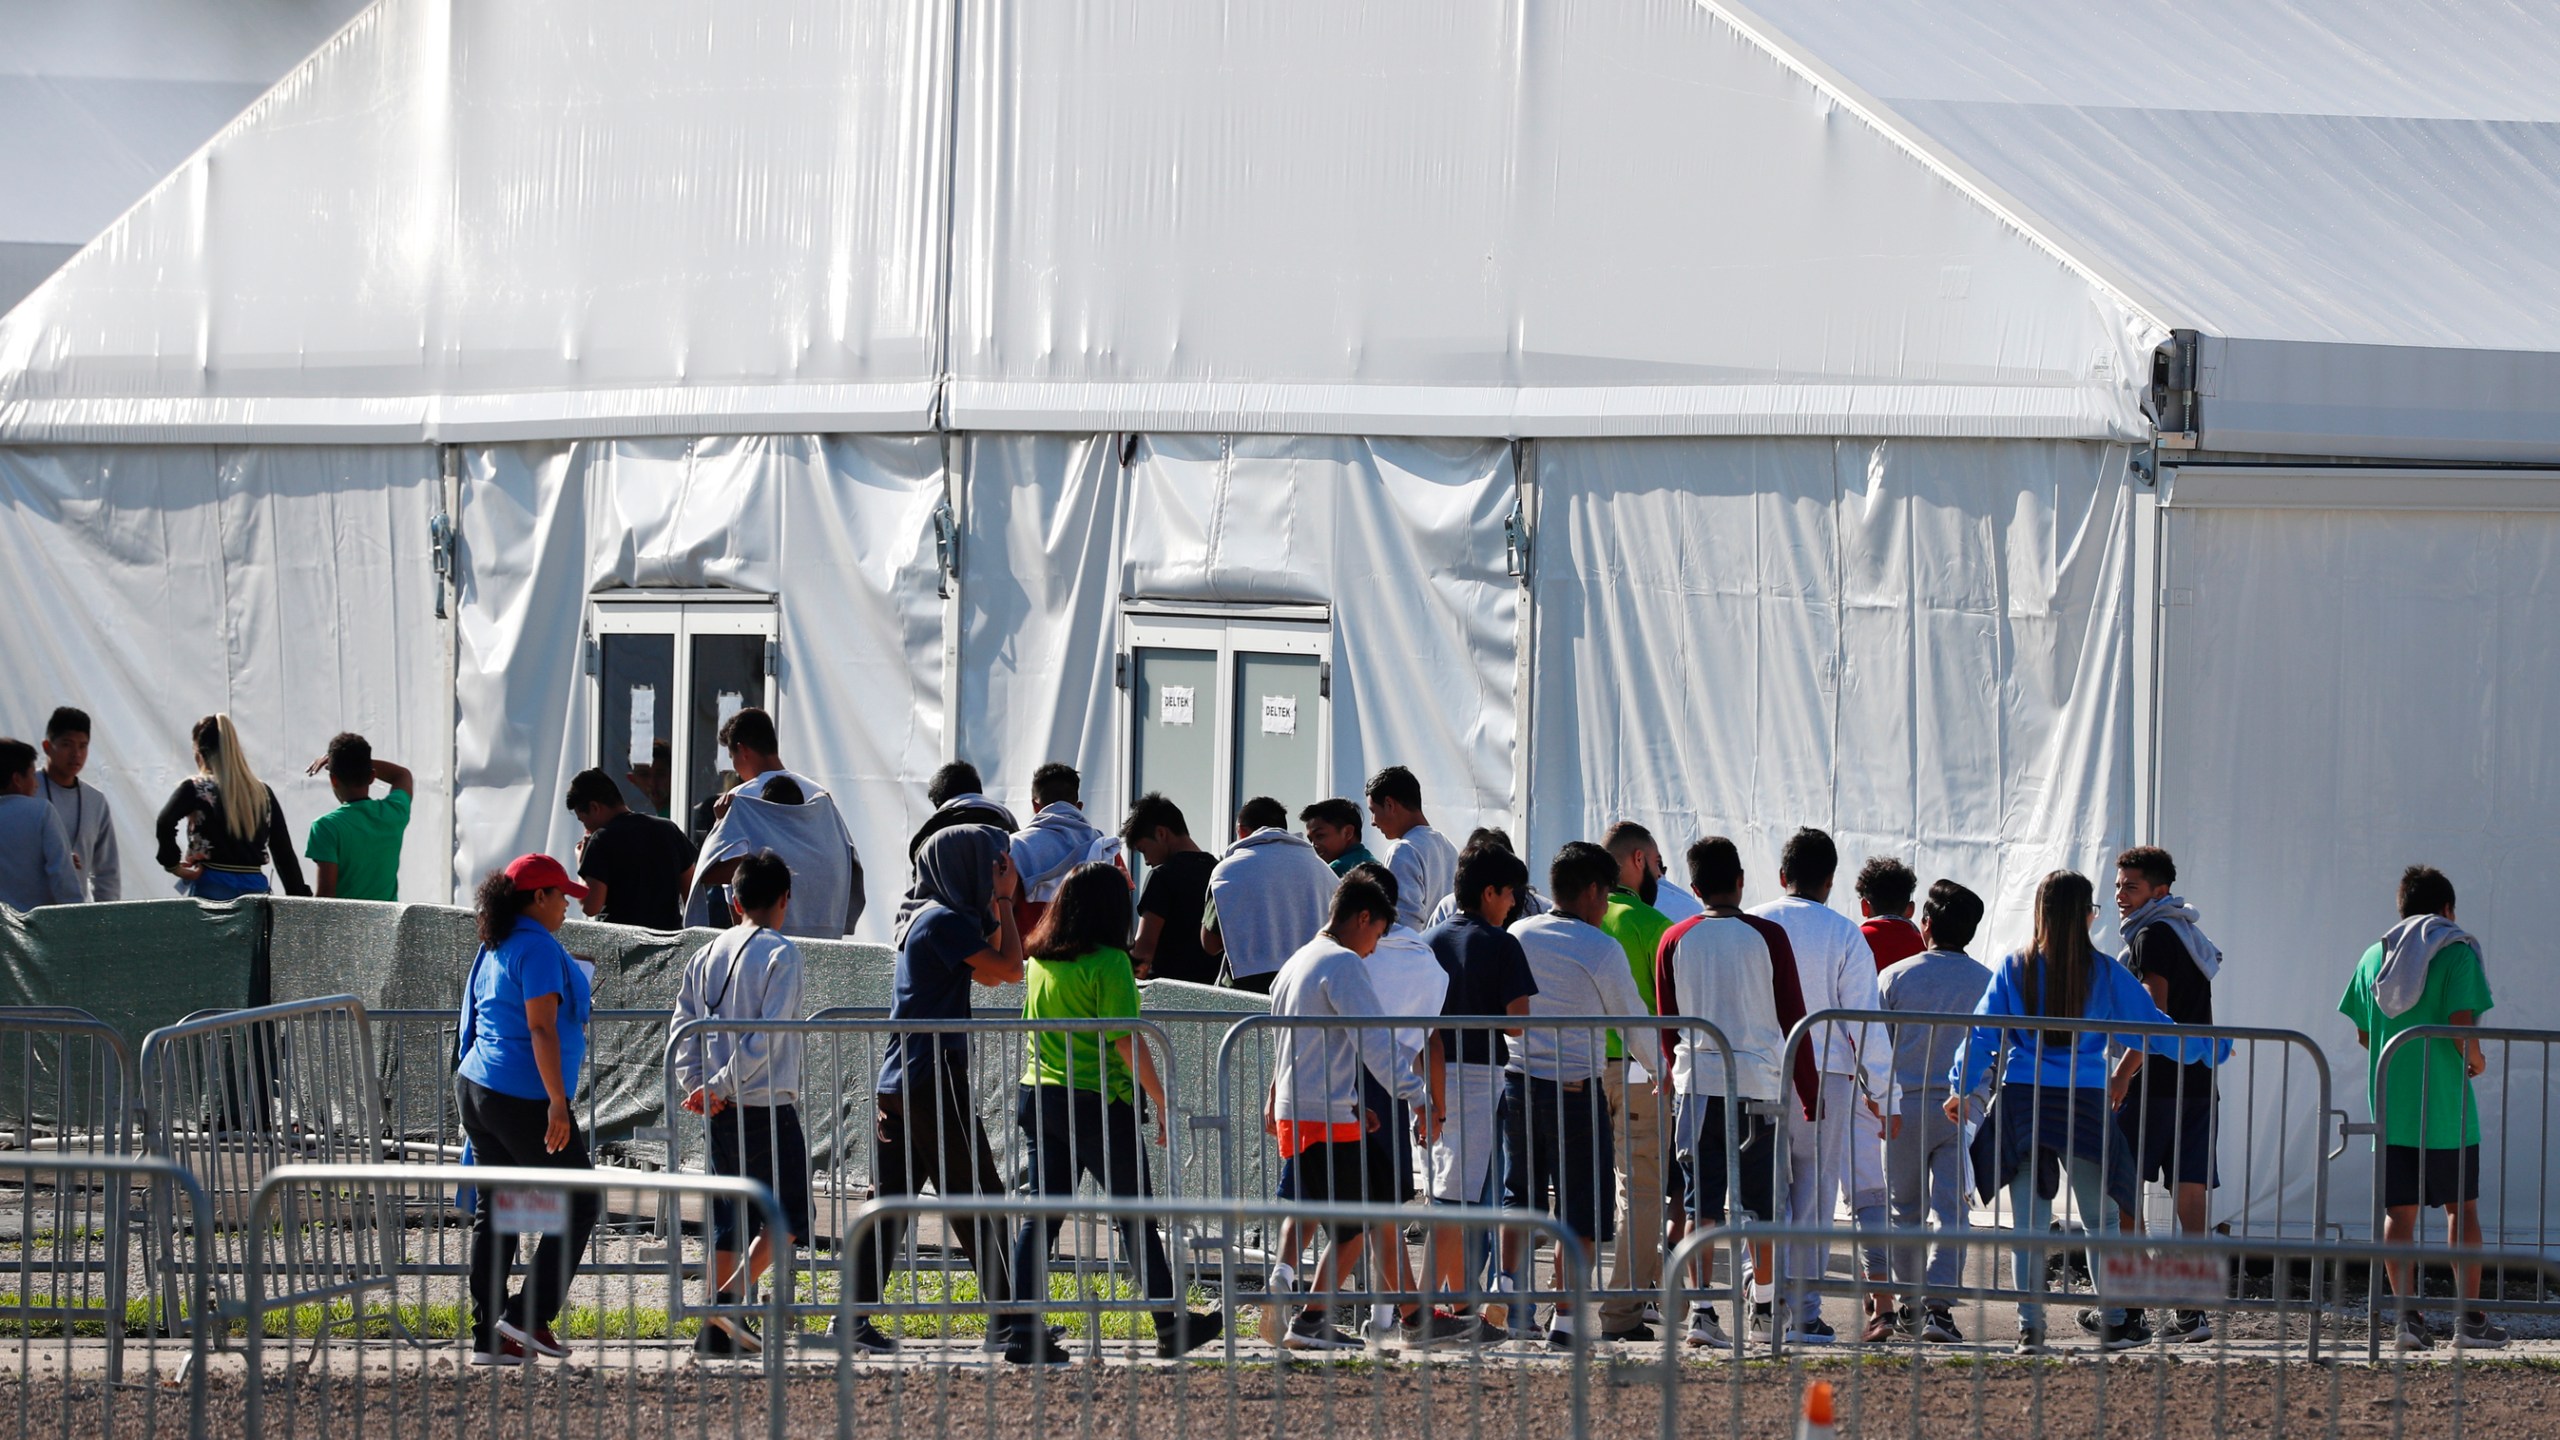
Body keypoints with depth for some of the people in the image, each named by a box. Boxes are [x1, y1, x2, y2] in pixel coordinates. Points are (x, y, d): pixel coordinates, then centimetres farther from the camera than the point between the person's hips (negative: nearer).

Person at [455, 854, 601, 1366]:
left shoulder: (492, 949, 15)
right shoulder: (538, 947, -13)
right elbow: (541, 1028, -20)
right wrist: (557, 1103, -21)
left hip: (476, 1090, 9)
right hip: (523, 1095, -9)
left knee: (495, 1210, 10)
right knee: (579, 1204, 1)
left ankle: (488, 1334, 8)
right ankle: (530, 1315, -4)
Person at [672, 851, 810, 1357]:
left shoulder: (706, 956, 11)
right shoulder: (780, 953, -8)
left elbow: (681, 1029, 5)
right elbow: (768, 1034, -16)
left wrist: (698, 1087, -1)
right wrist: (723, 1086, -13)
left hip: (721, 1112, 6)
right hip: (768, 1106, -6)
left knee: (731, 1218, 12)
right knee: (787, 1215, 3)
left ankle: (716, 1330, 9)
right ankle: (732, 1298, -14)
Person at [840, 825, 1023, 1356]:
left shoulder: (922, 917, 16)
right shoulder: (944, 920, -13)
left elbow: (988, 972, 22)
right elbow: (1010, 970, -13)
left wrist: (1001, 904, 16)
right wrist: (1004, 902, -4)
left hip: (899, 1077, 9)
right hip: (935, 1076, -9)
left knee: (890, 1196, 5)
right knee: (977, 1198, -1)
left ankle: (855, 1313, 0)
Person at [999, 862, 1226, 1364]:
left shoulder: (1039, 960, 6)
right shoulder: (1108, 963, -14)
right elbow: (1126, 1041, -16)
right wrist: (1163, 1102, -10)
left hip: (1039, 1096, 6)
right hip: (1099, 1103, -6)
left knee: (1041, 1215, 5)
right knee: (1136, 1216, 6)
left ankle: (1021, 1328, -3)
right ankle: (1171, 1326, 15)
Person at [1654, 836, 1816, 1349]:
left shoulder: (1675, 941, 3)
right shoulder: (1766, 937, -2)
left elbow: (1666, 1025, 10)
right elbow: (1792, 1019, 0)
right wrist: (1809, 1096, 6)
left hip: (1697, 1084, 1)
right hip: (1760, 1084, -1)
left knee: (1701, 1202, 0)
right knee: (1762, 1201, 12)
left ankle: (1702, 1307, -11)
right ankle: (1764, 1300, 24)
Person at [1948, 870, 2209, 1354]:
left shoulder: (2014, 969, 2)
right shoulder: (2105, 973, -1)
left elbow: (1982, 1034, 3)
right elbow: (2152, 1028, 5)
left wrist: (1960, 1089, 14)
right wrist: (2207, 1047, 21)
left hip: (2021, 1100, 1)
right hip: (2084, 1103, -1)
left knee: (2028, 1222, 4)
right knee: (2101, 1218, 11)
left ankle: (2030, 1327, 1)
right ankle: (2114, 1323, 13)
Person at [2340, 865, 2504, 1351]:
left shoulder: (2375, 955, 9)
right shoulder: (2456, 951, -5)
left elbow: (2363, 1033, 11)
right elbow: (2462, 1025, -15)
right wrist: (2475, 1058, 5)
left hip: (2390, 1106, 3)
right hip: (2446, 1106, -3)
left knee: (2400, 1211, 4)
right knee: (2461, 1208, 7)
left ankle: (2407, 1313, -5)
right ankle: (2470, 1317, 8)